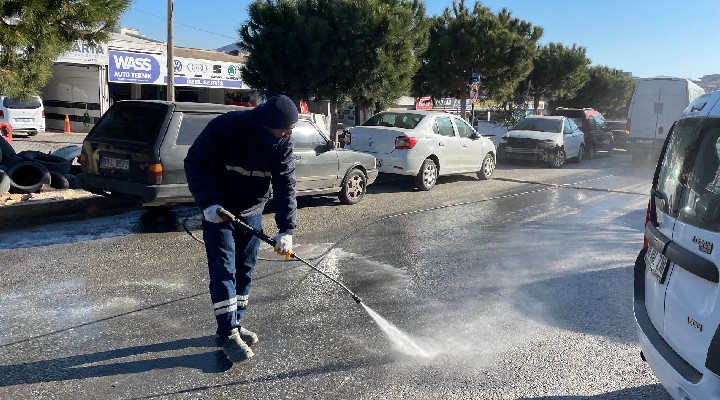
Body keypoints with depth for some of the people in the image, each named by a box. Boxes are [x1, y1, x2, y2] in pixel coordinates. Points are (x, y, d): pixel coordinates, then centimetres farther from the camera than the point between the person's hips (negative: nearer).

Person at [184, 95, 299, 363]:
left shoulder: (282, 142, -13)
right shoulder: (225, 127, -26)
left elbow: (285, 184, -14)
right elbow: (195, 163, -17)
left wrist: (286, 229, -22)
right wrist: (208, 202, -26)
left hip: (252, 212, 5)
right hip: (218, 210, -4)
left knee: (245, 270, 10)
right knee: (224, 270, -6)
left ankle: (235, 323, 26)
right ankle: (228, 334, 3)